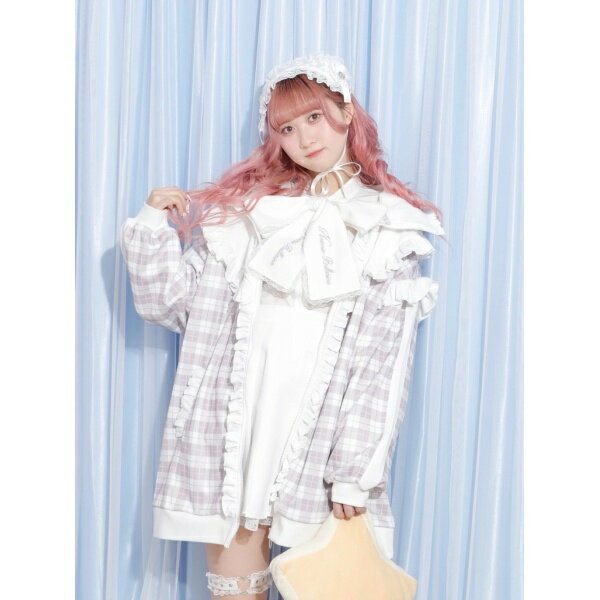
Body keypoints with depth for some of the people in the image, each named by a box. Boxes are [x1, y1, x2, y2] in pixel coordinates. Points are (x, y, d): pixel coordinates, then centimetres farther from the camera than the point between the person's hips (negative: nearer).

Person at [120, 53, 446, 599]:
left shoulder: (389, 228, 4)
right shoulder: (247, 205, 11)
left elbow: (382, 369, -3)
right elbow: (174, 301, 10)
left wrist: (356, 474, -8)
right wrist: (154, 225, -3)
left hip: (318, 428, -1)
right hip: (234, 421, 2)